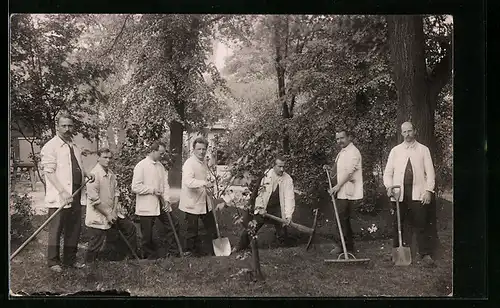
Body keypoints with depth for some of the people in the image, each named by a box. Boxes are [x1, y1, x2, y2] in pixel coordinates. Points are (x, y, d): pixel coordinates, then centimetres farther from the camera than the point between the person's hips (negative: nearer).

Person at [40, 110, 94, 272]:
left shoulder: (75, 147, 17)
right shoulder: (50, 147, -7)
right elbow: (49, 172, -14)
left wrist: (87, 174, 7)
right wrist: (63, 192, -22)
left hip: (76, 196, 7)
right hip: (59, 198, -7)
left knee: (74, 230, 12)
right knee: (56, 231, 2)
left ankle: (70, 259, 23)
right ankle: (53, 261, 13)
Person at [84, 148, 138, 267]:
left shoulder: (111, 174, 7)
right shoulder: (94, 175, -19)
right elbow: (94, 199, -22)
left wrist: (114, 211, -3)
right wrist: (107, 214, -16)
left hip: (112, 213, 8)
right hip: (98, 217, -8)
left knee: (130, 228, 15)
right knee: (95, 245, -2)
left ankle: (132, 256, 29)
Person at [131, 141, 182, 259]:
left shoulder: (160, 166, 11)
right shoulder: (141, 166, -10)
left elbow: (165, 184, 11)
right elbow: (135, 187, -16)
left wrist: (167, 200, -2)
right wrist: (153, 190, -16)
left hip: (161, 204, 7)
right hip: (146, 206, -7)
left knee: (173, 225, 6)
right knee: (147, 235, 2)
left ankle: (173, 253, 18)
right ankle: (150, 257, 19)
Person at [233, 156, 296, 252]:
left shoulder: (288, 179, -10)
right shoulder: (266, 175, -8)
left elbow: (290, 198, -15)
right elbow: (259, 192, -4)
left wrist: (288, 216, -24)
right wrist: (260, 208, -12)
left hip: (277, 209, 0)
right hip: (263, 207, 1)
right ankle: (242, 245, 17)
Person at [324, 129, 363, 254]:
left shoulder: (353, 152, -12)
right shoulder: (342, 152, 19)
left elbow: (349, 172, -20)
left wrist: (337, 187, -21)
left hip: (348, 191, -9)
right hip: (342, 191, 9)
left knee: (343, 219, -9)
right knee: (343, 219, 11)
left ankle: (348, 247, -3)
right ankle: (345, 246, 18)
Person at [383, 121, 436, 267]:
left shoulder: (423, 150, 9)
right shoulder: (395, 150, 12)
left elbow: (430, 172, 4)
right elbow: (388, 172, 10)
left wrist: (429, 190, -7)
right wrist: (389, 186, -7)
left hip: (418, 193, -1)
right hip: (399, 193, 2)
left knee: (420, 224, -3)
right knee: (399, 224, 5)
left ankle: (425, 254, 3)